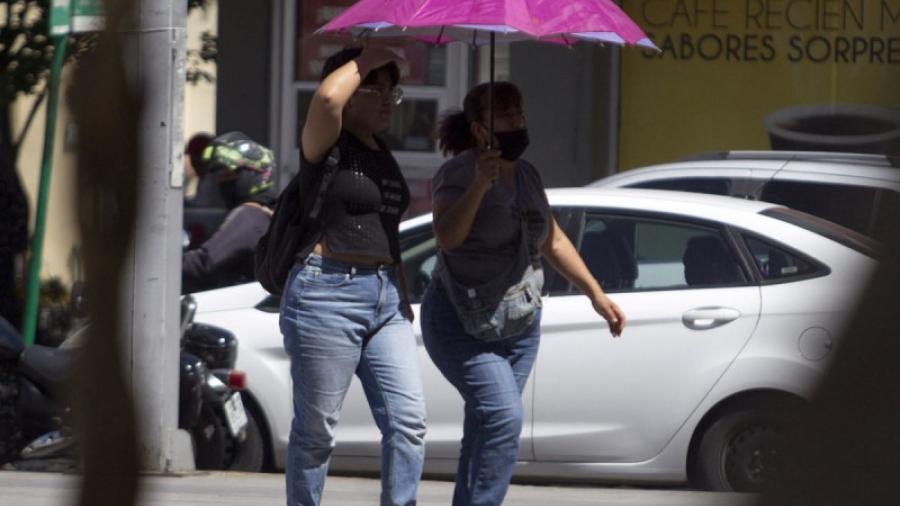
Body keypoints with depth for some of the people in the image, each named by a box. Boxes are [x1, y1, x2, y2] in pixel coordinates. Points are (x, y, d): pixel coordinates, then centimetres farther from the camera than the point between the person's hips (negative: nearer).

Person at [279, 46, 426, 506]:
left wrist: (402, 296, 21)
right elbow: (327, 97, -27)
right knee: (316, 429, -1)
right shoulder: (328, 145, -4)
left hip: (384, 298, 7)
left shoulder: (383, 157, 19)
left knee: (408, 420, -5)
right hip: (327, 292, -7)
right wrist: (367, 60, -11)